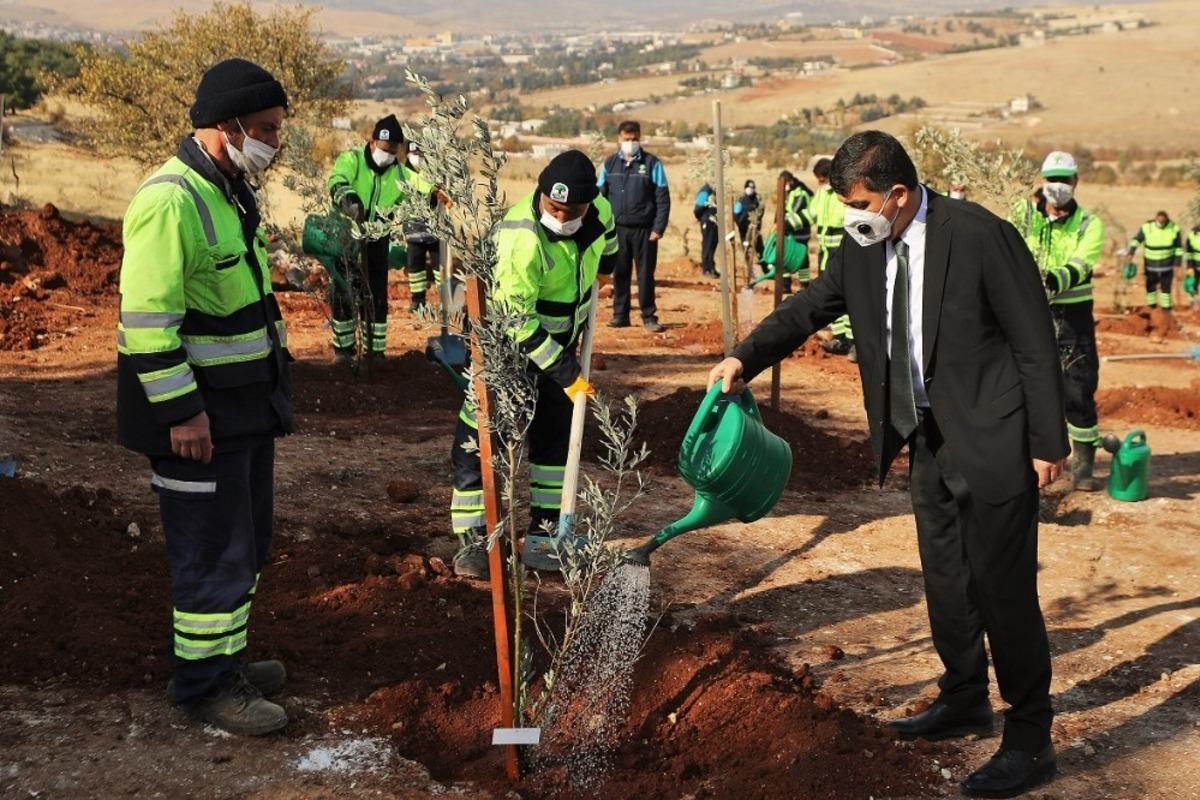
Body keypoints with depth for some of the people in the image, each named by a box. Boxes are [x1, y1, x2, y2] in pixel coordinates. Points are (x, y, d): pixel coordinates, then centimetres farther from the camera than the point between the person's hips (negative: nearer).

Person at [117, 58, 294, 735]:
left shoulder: (232, 191, 11)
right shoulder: (171, 202, -21)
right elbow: (147, 320, -24)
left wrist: (274, 377, 23)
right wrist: (181, 412, -23)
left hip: (247, 405, 10)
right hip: (199, 414, -10)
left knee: (248, 540, 18)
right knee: (215, 551, -1)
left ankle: (227, 656, 33)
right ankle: (204, 684, 15)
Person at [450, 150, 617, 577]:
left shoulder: (599, 211, -13)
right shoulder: (521, 241, -33)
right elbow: (516, 321, -29)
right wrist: (565, 373, -25)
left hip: (560, 340, 7)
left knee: (555, 434, 11)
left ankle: (544, 530, 22)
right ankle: (473, 540, 0)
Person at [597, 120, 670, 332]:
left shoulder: (652, 164, -1)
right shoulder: (610, 164, 8)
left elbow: (663, 199, -3)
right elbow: (600, 196, 10)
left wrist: (658, 228, -10)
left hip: (644, 230, -2)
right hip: (617, 229, 2)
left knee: (645, 274, 1)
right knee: (620, 273, 6)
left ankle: (649, 316, 9)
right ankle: (620, 315, 15)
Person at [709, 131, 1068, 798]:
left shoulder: (980, 236, -19)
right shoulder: (864, 249, 0)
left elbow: (1036, 342, -15)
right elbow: (810, 307, 12)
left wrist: (1049, 443, -13)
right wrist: (746, 358, -2)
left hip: (993, 442, -7)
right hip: (930, 440, 7)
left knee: (1004, 588, -2)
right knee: (946, 581, 18)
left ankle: (1030, 741, 12)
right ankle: (965, 701, 38)